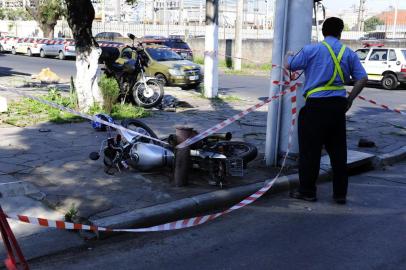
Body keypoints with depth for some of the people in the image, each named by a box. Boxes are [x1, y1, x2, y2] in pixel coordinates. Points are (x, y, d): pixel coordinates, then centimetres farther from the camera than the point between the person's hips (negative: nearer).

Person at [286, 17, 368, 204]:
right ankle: (340, 193, 18)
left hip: (315, 105, -4)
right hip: (338, 105, 4)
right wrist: (350, 99, 14)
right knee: (338, 150, 11)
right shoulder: (349, 53, 8)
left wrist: (289, 56, 29)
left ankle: (307, 191, 11)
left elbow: (290, 66, 7)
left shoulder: (312, 50, -2)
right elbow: (362, 79, 5)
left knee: (310, 150, 5)